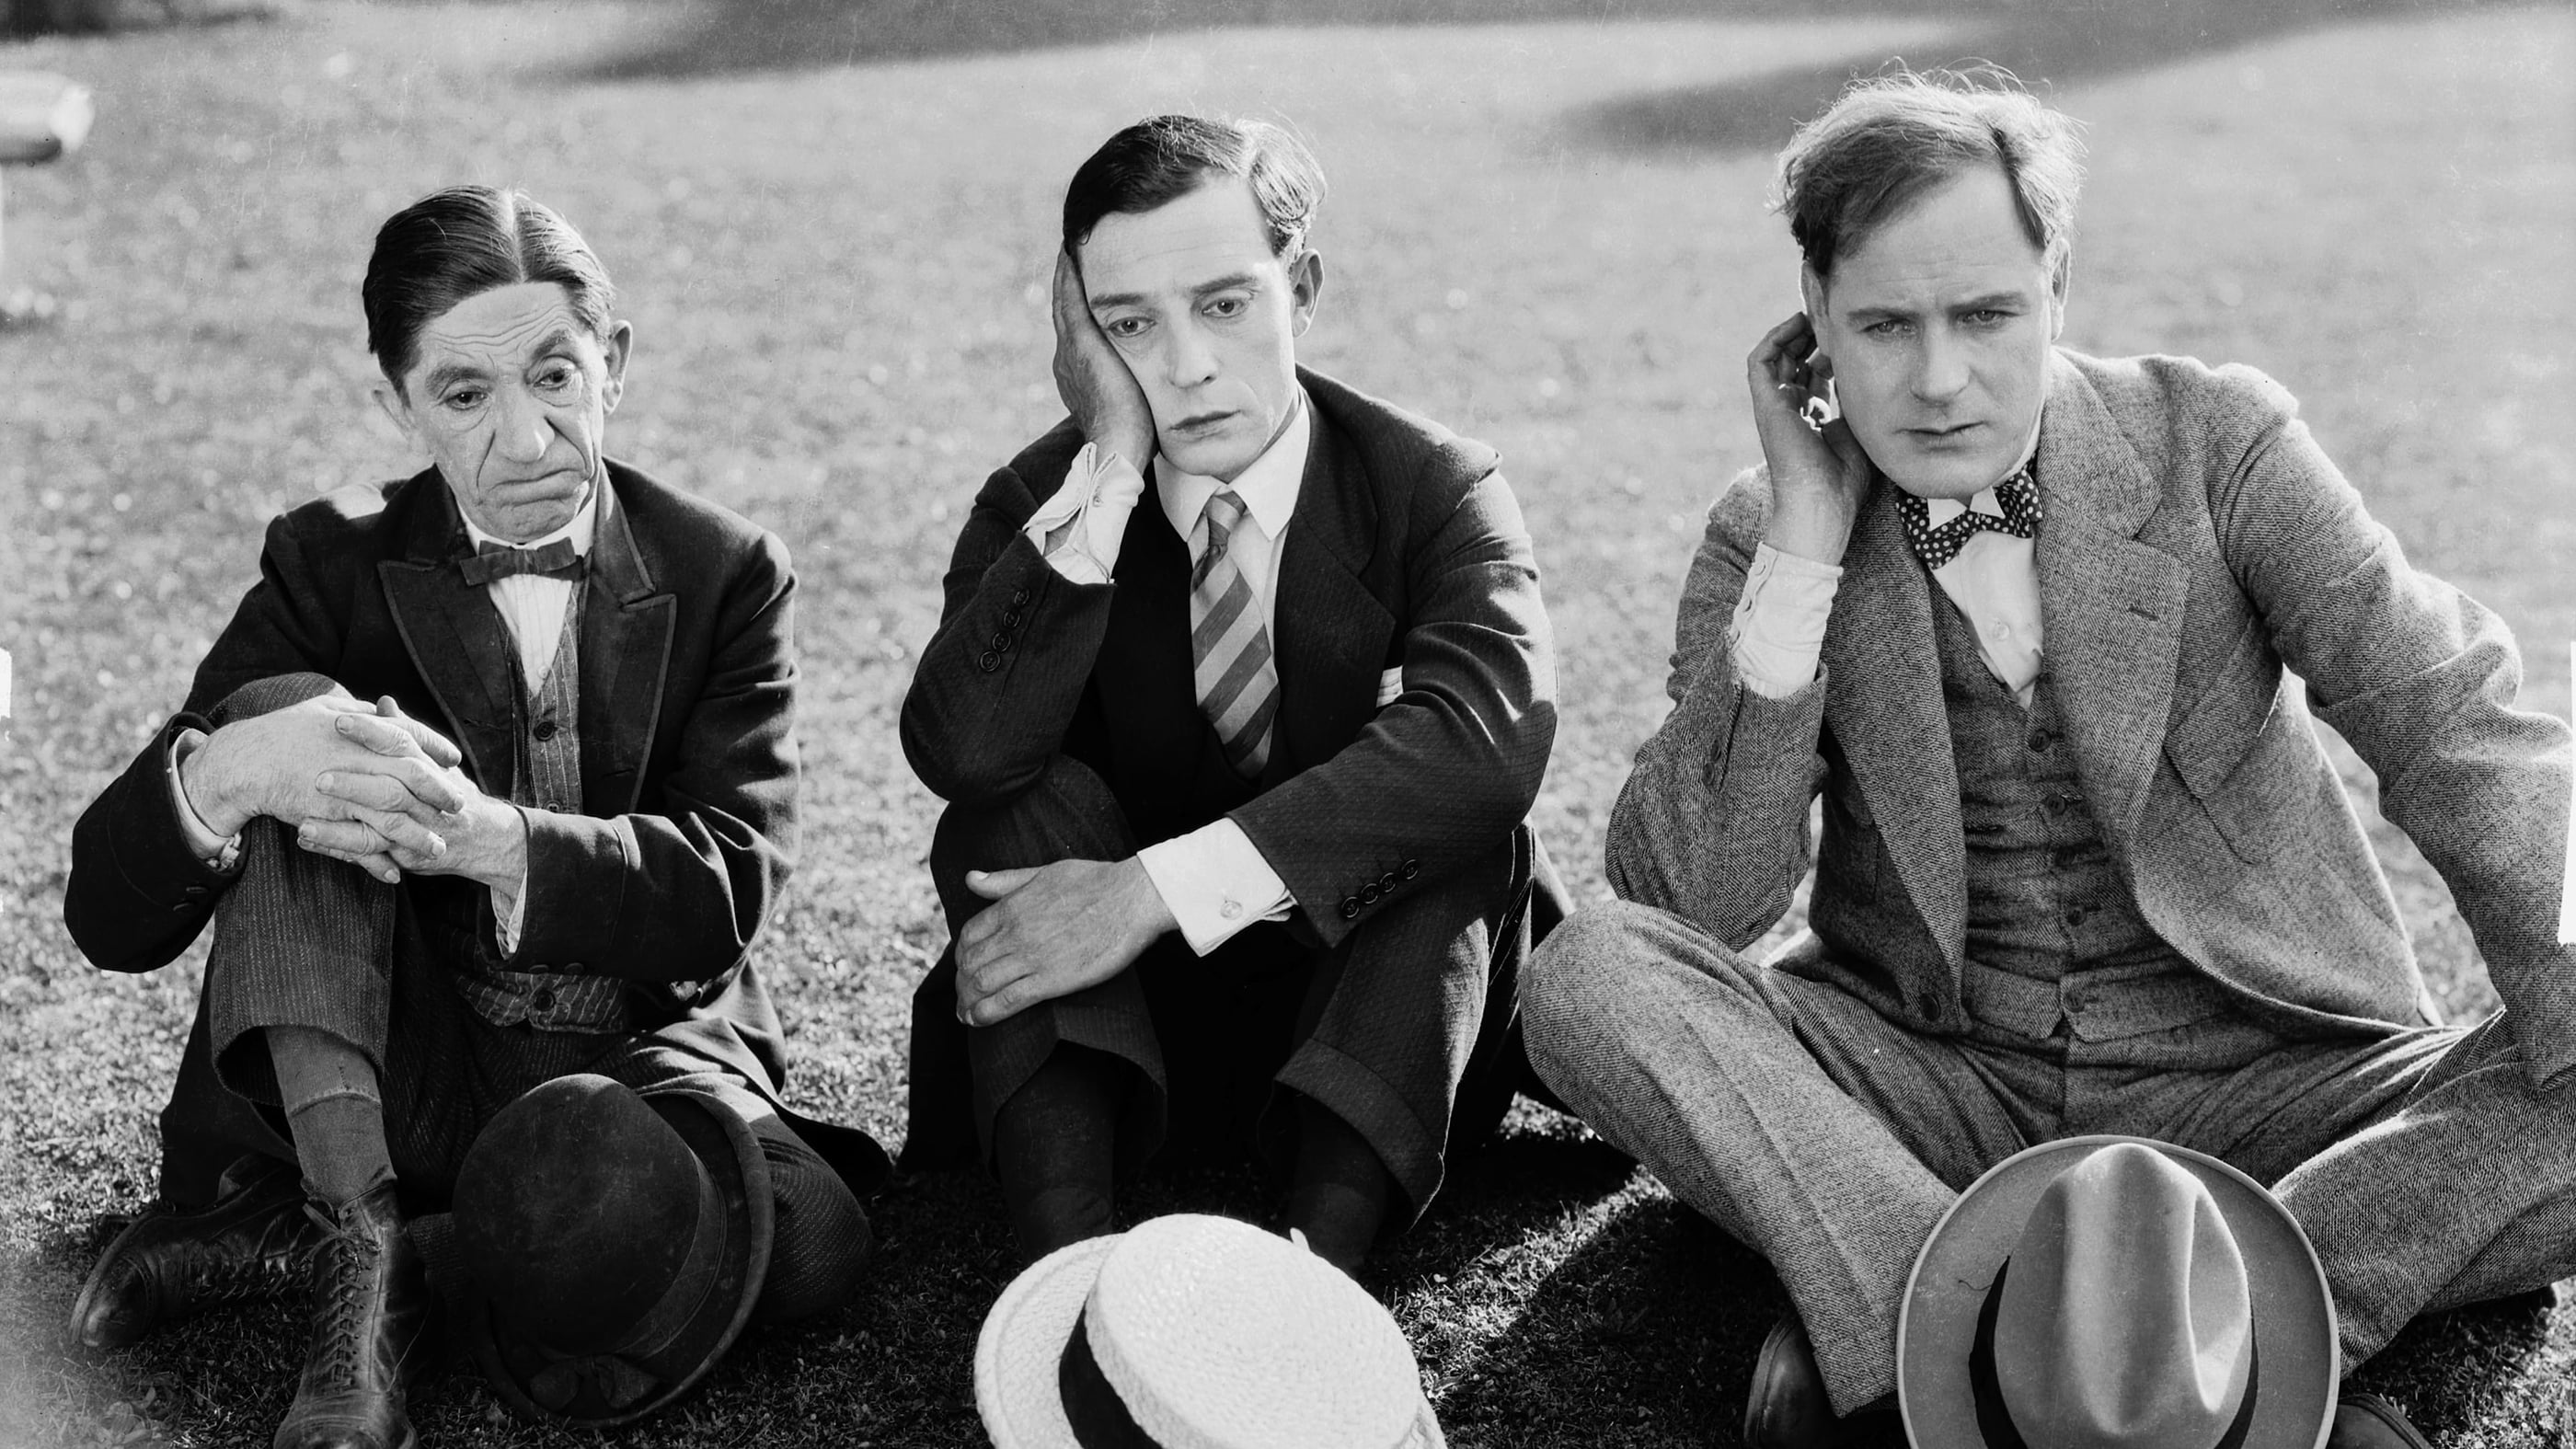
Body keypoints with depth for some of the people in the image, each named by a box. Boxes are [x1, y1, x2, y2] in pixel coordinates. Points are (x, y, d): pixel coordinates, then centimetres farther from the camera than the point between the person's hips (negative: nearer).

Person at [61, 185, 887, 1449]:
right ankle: (364, 1245, -25)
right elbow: (108, 916, -7)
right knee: (286, 712, -20)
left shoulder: (723, 574, 2)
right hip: (358, 1085, 1)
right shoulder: (331, 564, 2)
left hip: (630, 1067, 0)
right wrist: (228, 771, -31)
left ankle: (280, 1239, -14)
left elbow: (728, 888, -12)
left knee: (810, 1238, -34)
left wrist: (483, 838, -31)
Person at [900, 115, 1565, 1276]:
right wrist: (1109, 474, -26)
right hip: (1107, 1015, 1)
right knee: (1023, 802, -22)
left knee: (1463, 805, -25)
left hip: (1356, 1021, -1)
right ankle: (1064, 1245, -39)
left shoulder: (1431, 486, -8)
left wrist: (1161, 887, -35)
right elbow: (959, 751, -23)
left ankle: (1326, 1245, -39)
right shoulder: (1035, 507, -2)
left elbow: (1494, 728, -30)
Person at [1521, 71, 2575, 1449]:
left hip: (2250, 1077, 0)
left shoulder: (2216, 441, -3)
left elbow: (2457, 728, -11)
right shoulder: (1763, 540, -1)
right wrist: (1806, 545, -18)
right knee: (1591, 974, -24)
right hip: (1925, 1082, 1)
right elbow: (1691, 903, -13)